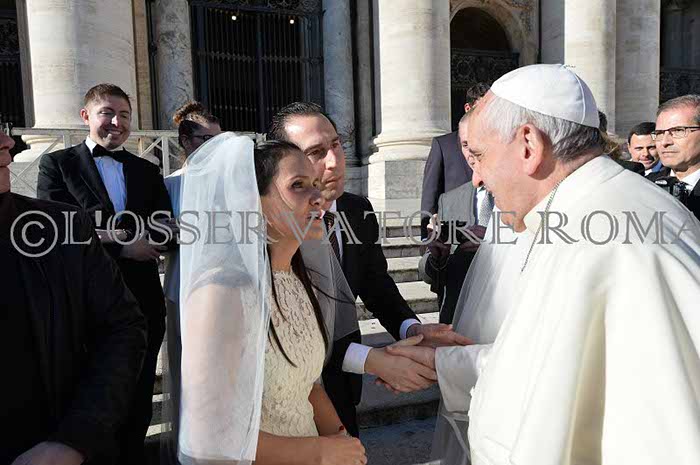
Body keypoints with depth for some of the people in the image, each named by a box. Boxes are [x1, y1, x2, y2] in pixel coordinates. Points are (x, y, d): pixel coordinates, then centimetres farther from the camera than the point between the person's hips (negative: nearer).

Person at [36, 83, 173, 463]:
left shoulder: (147, 171, 11)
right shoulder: (57, 164, 1)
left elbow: (168, 233, 1)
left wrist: (104, 232, -15)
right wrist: (122, 246, -19)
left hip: (144, 303, 3)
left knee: (138, 402, 15)